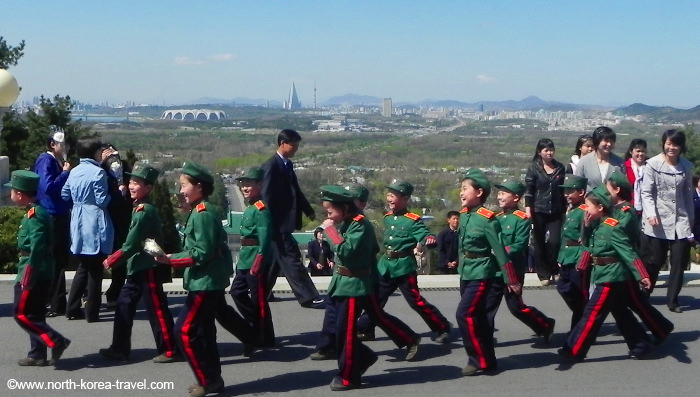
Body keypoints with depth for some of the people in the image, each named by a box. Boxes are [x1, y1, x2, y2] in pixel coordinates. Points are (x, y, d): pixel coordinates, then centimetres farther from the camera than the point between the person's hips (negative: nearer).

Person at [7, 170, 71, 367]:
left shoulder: (34, 214, -17)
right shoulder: (38, 211, 12)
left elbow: (37, 247, -24)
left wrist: (27, 275, -23)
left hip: (34, 273, -10)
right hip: (42, 273, 10)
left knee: (22, 314, -6)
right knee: (34, 314, 14)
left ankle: (56, 341, -9)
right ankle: (37, 355, 20)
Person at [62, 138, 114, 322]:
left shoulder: (74, 171, 8)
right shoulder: (98, 172, -13)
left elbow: (65, 195, 15)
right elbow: (102, 201, -15)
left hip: (78, 223, 7)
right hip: (95, 224, -7)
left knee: (83, 267, 17)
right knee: (95, 270, 1)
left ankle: (72, 309, 17)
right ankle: (92, 313, 5)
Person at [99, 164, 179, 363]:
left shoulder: (145, 211, -18)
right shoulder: (139, 208, 12)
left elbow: (131, 245, -19)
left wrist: (111, 261, -9)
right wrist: (115, 259, 11)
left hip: (148, 268, -10)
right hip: (137, 267, 10)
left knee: (157, 309, -2)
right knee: (124, 305, 11)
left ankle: (169, 350, 6)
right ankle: (120, 349, 18)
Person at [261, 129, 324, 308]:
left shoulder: (287, 165, 14)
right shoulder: (271, 166, -14)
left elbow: (295, 191, 22)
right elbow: (267, 197, -18)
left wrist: (309, 211, 21)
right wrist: (272, 224, -20)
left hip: (286, 222, 10)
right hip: (278, 224, -10)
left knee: (276, 259, 16)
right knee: (291, 259, -8)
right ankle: (308, 297, -7)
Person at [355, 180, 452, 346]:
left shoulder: (413, 220, -13)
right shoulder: (387, 217, 7)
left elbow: (425, 236, -20)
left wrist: (430, 239, -41)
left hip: (404, 266, -6)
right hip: (385, 266, 6)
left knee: (416, 301, -2)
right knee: (375, 299, 11)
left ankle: (443, 328, 11)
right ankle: (364, 330, 23)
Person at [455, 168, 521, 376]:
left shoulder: (487, 219, -17)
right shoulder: (463, 215, 5)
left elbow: (499, 251, -15)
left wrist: (511, 280, -13)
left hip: (481, 274, -8)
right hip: (465, 273, 8)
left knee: (465, 314, -13)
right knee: (477, 317, 13)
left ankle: (480, 360, -2)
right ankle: (487, 360, 22)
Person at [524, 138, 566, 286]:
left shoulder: (560, 167, 7)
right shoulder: (534, 168, -2)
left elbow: (564, 189, 13)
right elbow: (528, 189, -5)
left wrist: (565, 209, 13)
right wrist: (528, 207, -14)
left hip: (556, 211, 2)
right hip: (539, 211, -2)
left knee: (555, 242, -7)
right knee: (539, 243, 3)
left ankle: (555, 270, 13)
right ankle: (543, 274, 13)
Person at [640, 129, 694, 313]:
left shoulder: (686, 166, 4)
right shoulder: (653, 164, -7)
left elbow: (688, 194, 12)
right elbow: (646, 192, -8)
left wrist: (691, 217, 14)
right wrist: (651, 213, -20)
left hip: (680, 221, 3)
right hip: (658, 221, -3)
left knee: (680, 261, 1)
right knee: (654, 261, 5)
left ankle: (672, 300, 14)